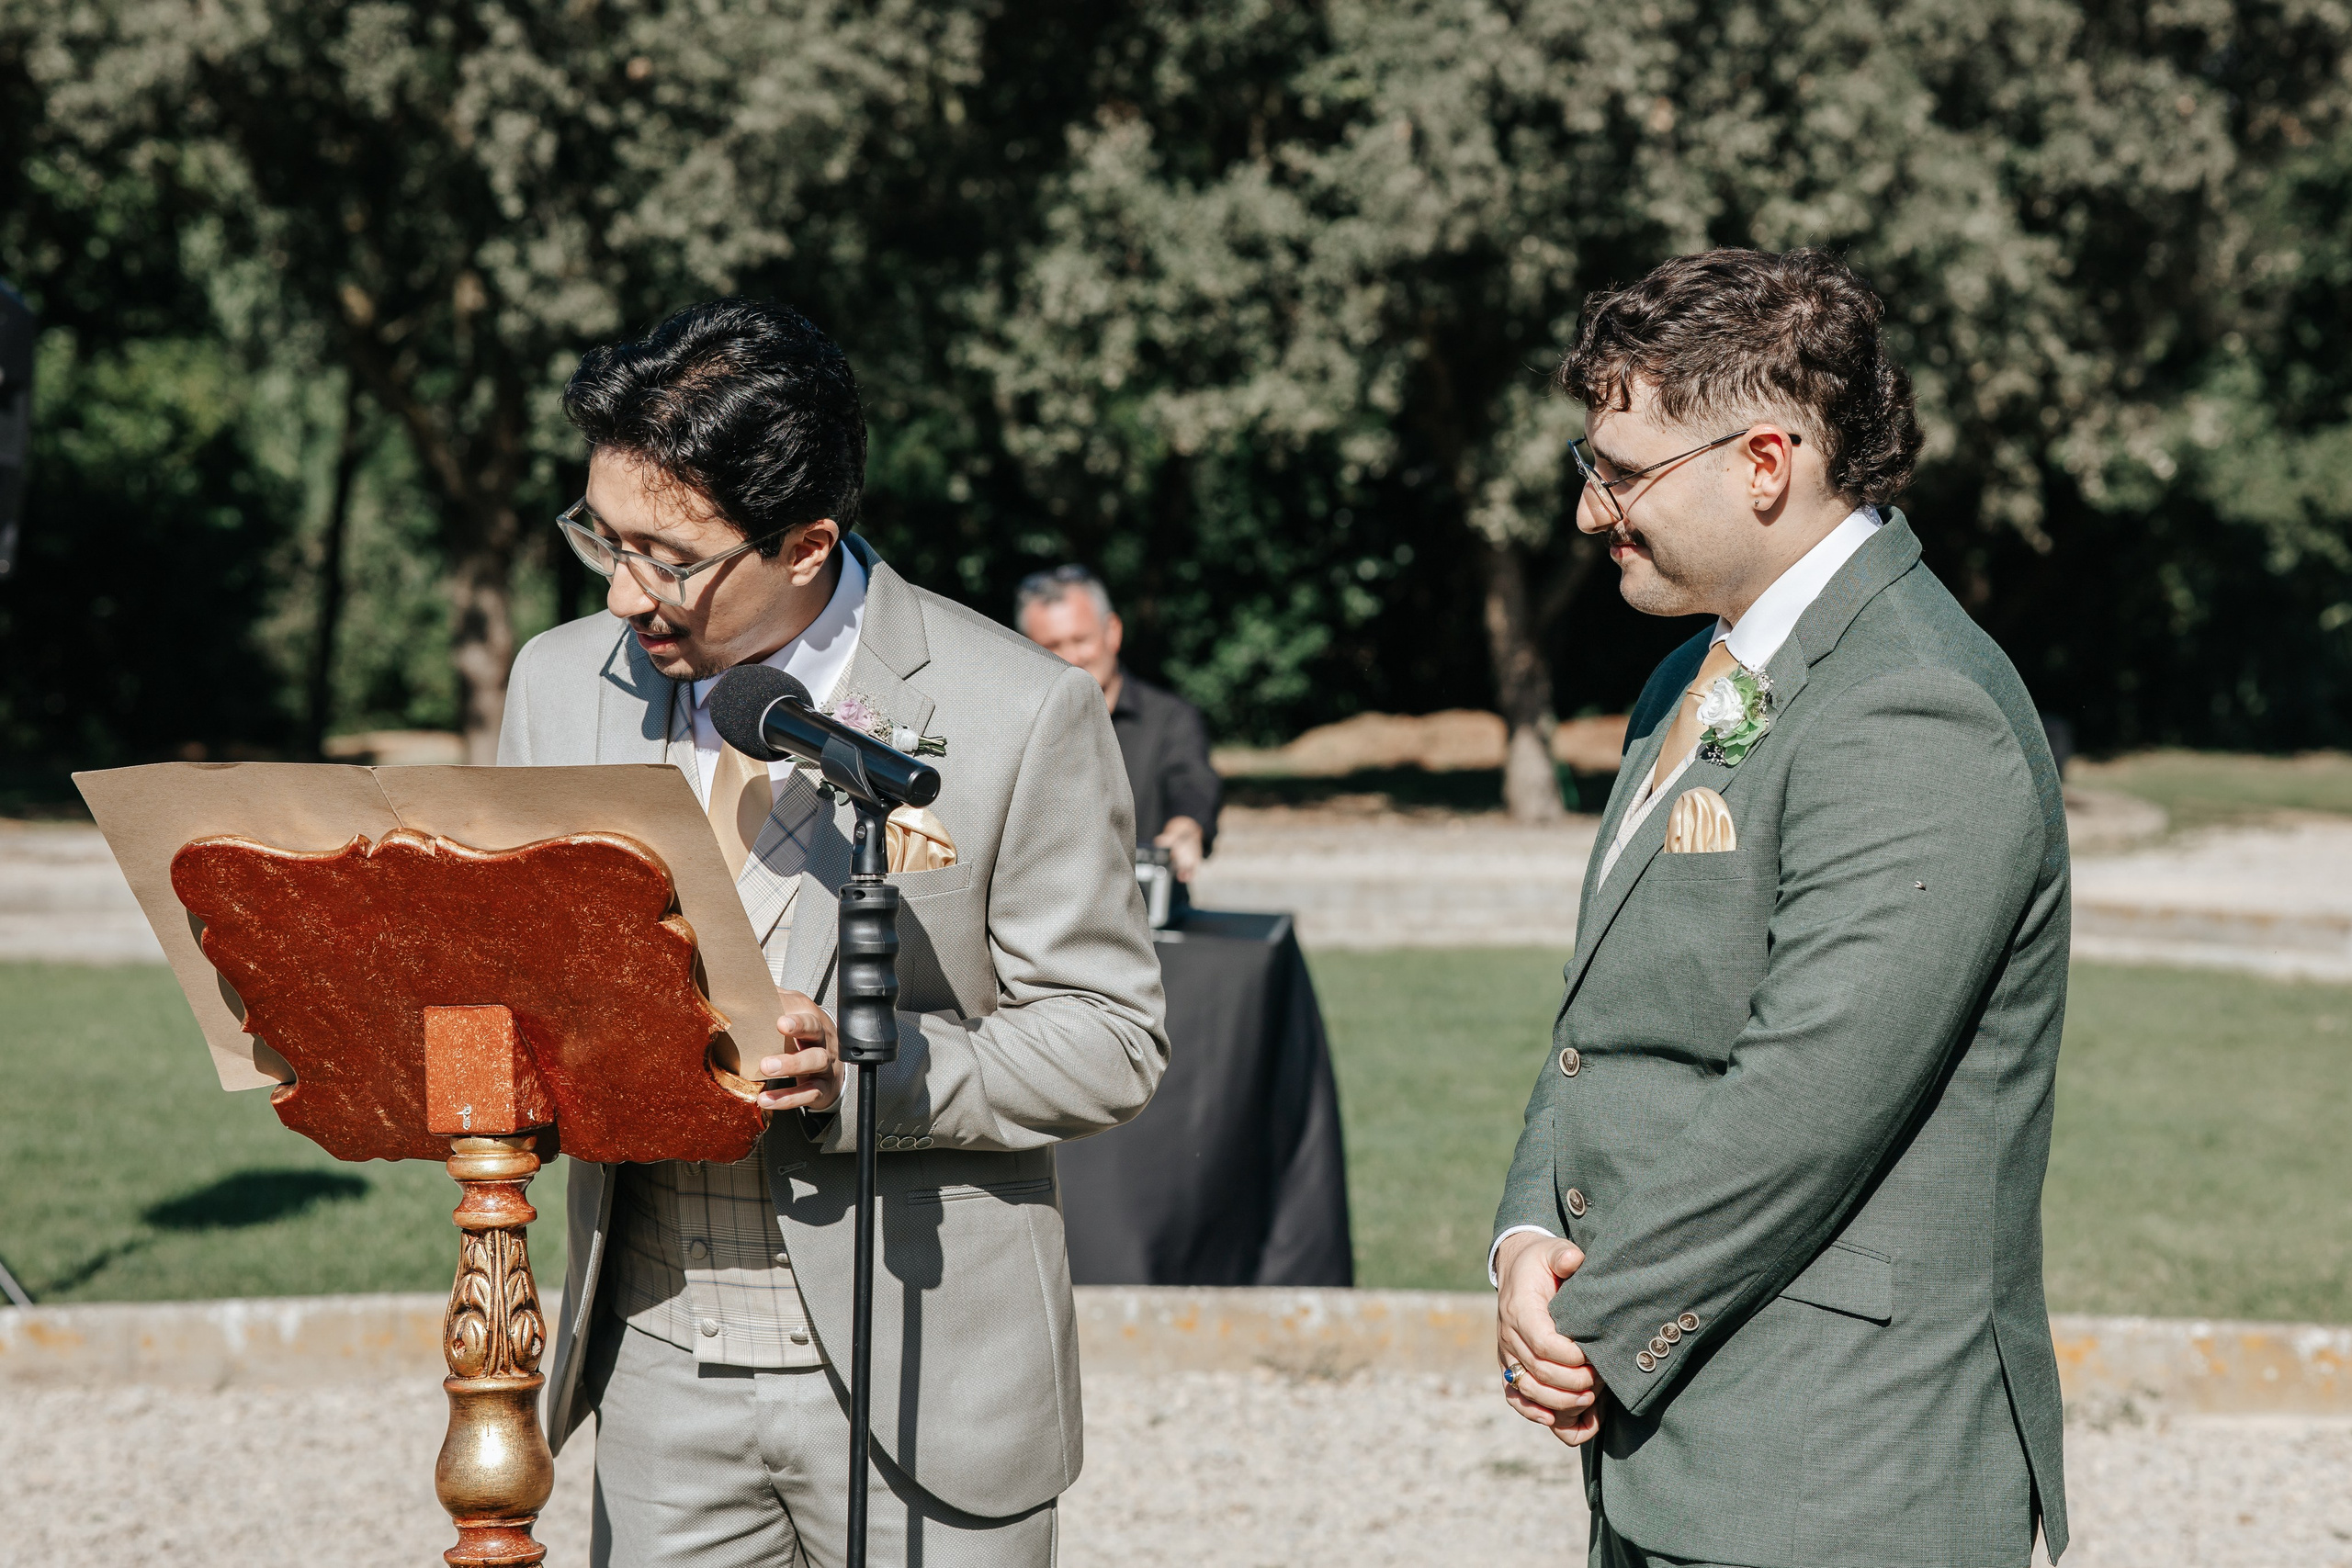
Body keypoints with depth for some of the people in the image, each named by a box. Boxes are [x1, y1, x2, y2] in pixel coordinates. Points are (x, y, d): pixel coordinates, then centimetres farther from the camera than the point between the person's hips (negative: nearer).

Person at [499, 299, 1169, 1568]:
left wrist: (857, 1067, -23)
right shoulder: (562, 683, 4)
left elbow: (1110, 1042, -8)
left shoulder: (1017, 714, -11)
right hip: (659, 1368, 4)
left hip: (918, 1376, -4)